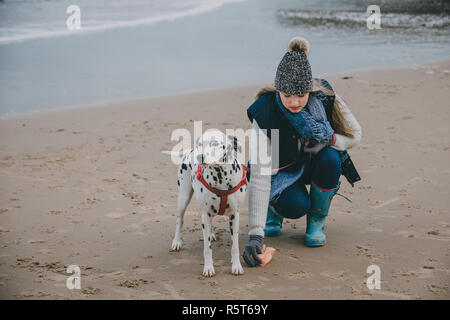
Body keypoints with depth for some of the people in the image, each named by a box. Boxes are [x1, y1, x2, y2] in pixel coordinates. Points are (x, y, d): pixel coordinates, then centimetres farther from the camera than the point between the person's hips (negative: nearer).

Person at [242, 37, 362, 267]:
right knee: (295, 205, -31)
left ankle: (316, 222, -6)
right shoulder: (265, 113, -30)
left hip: (315, 162, 3)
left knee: (329, 159, -31)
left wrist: (327, 140, -31)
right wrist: (256, 235, -42)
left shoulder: (325, 98, -24)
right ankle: (274, 209, 9)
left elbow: (355, 135, -6)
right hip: (283, 170, -2)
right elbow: (259, 174, -35)